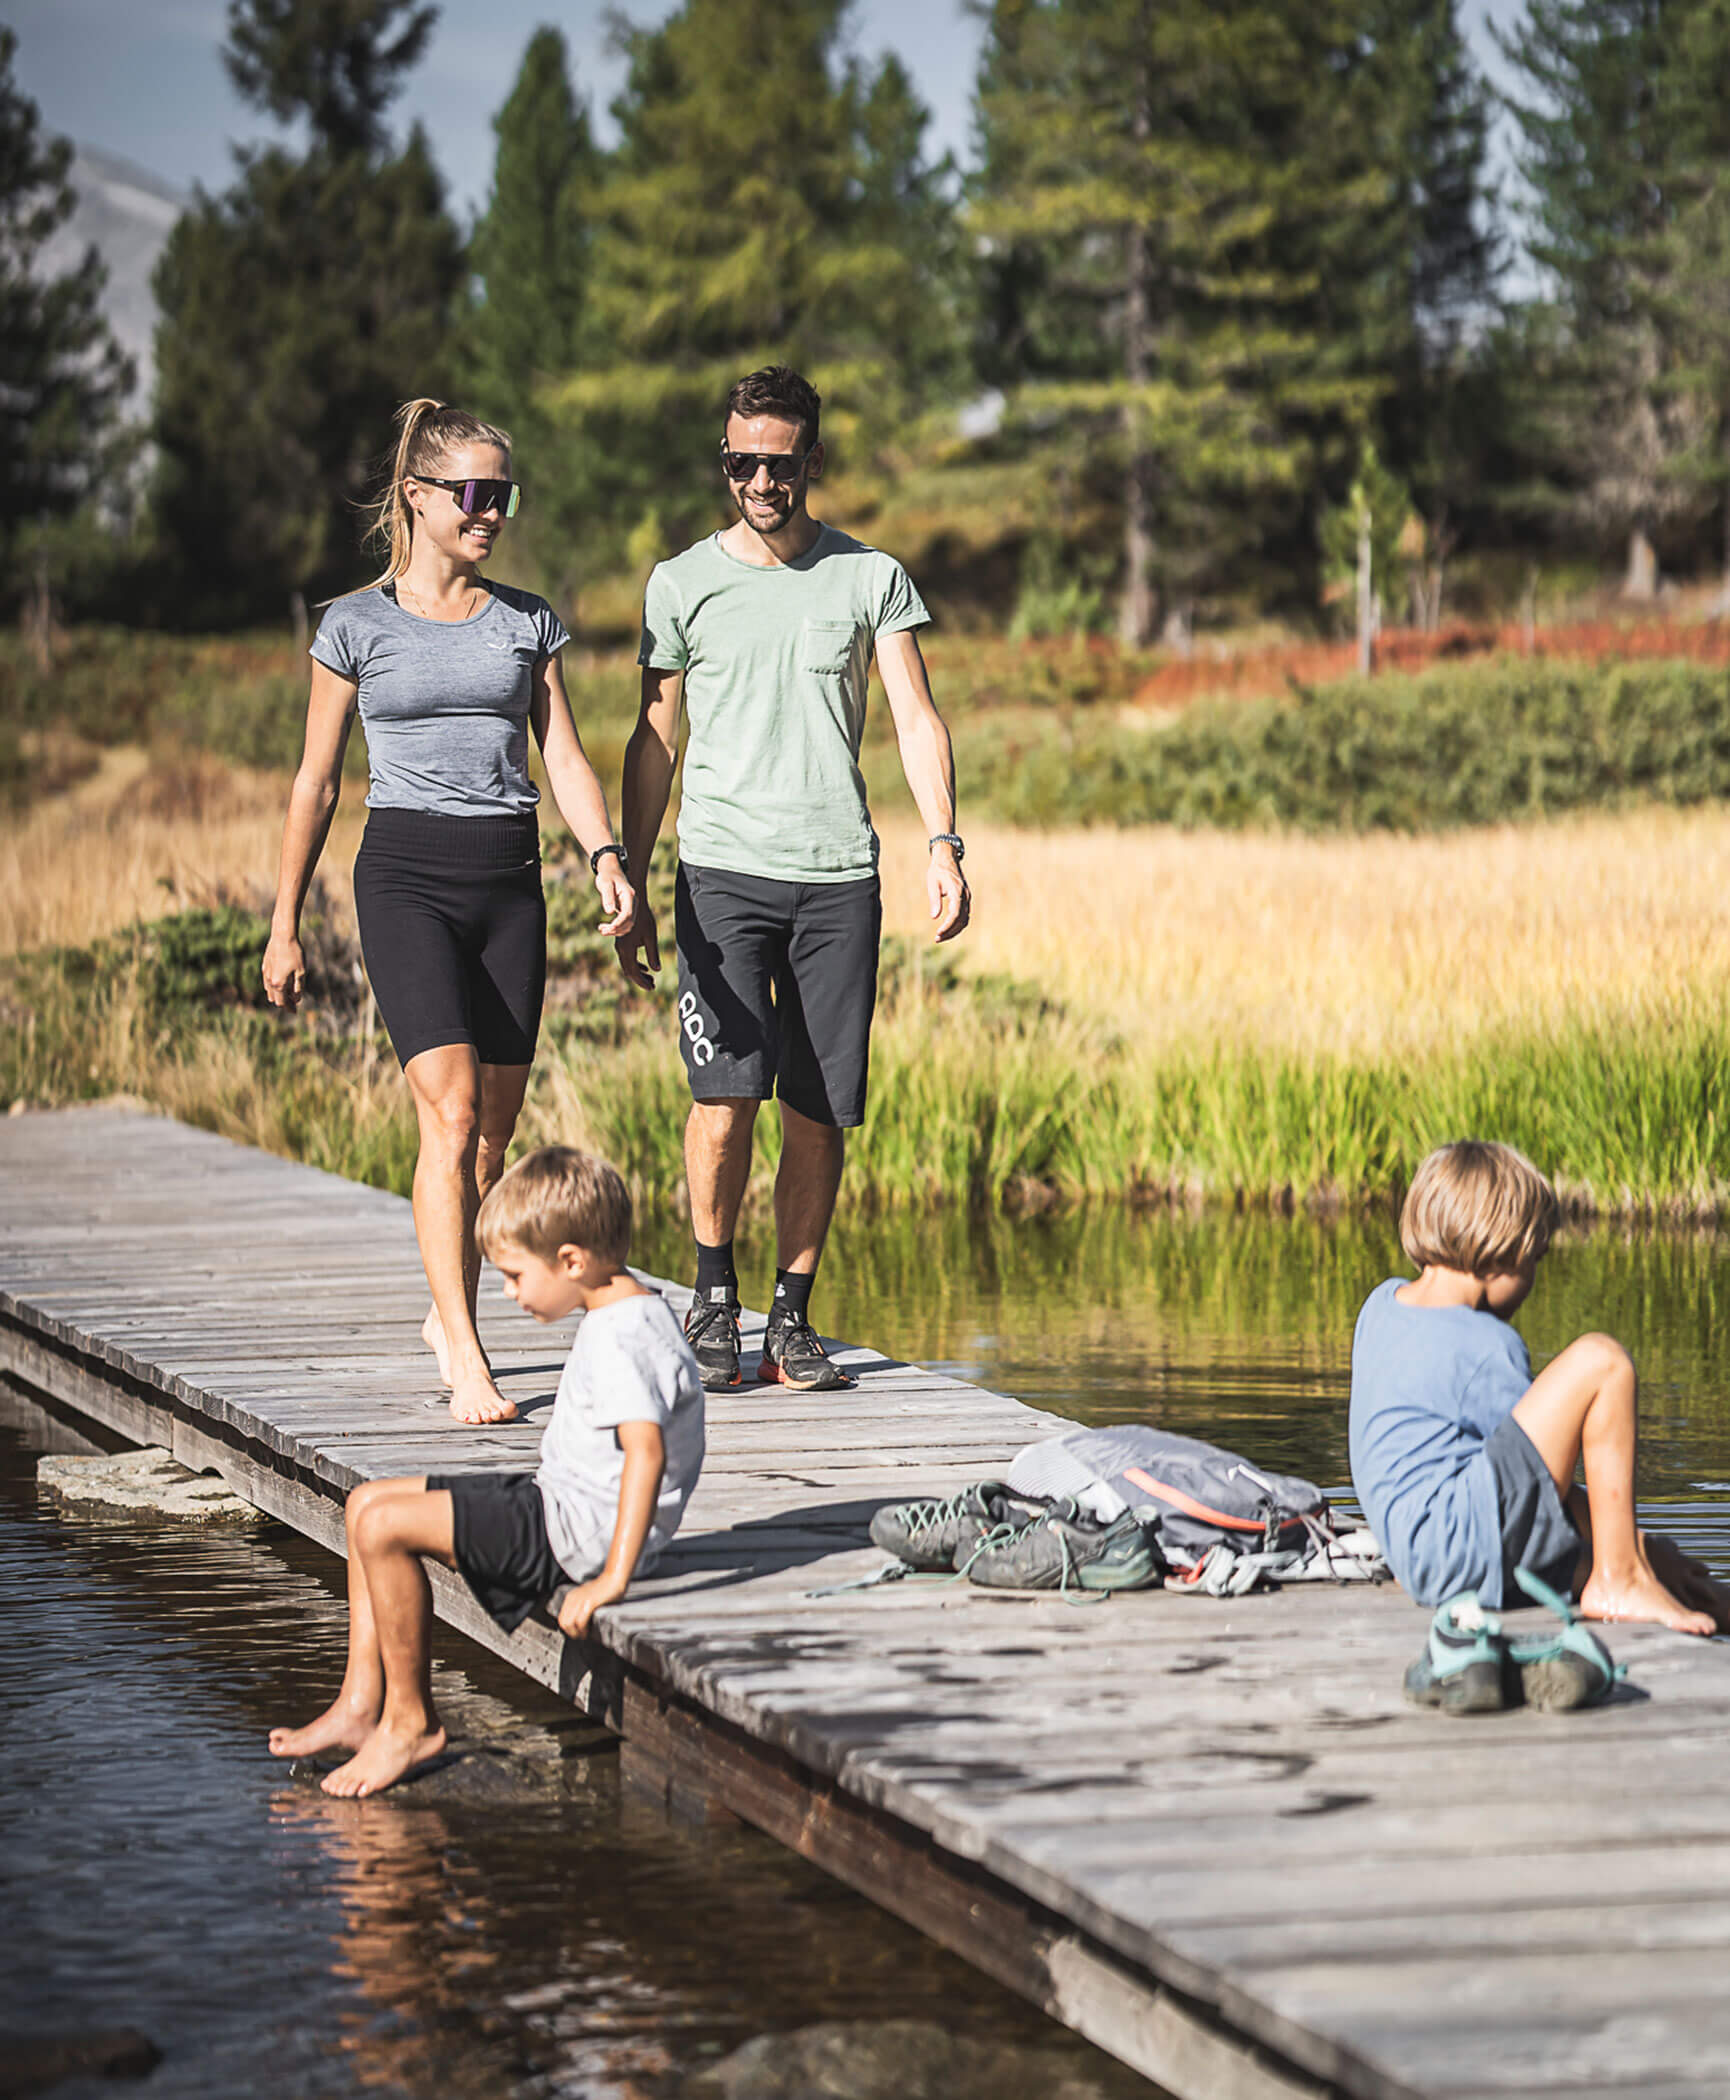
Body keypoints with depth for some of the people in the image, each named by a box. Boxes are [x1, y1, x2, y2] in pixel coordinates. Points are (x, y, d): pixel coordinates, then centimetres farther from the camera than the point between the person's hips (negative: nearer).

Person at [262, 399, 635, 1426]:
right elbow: (316, 784, 8)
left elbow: (566, 759, 8)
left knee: (494, 1128, 5)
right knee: (452, 1109, -18)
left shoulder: (528, 623, 11)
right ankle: (467, 1360, -19)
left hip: (509, 879, 3)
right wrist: (285, 927, 8)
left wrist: (606, 855, -12)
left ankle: (449, 1313, 27)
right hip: (405, 874, -3)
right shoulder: (357, 627, 4)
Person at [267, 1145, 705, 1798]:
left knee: (384, 1528, -20)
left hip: (581, 1527, -11)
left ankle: (410, 1720, -8)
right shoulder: (632, 1309, 11)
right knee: (366, 1503, 12)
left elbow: (646, 1447, -33)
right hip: (559, 1501, 11)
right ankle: (360, 1704, 8)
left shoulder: (620, 1340, -22)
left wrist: (613, 1578, -34)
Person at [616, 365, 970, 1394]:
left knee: (819, 1113, 1)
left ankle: (793, 1320, 12)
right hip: (722, 872, -1)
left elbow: (917, 719, 1)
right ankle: (714, 1297, 4)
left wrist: (944, 844, -13)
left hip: (838, 878, 1)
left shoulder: (872, 578, 7)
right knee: (728, 1092, -15)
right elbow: (654, 742, 12)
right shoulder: (683, 584, 8)